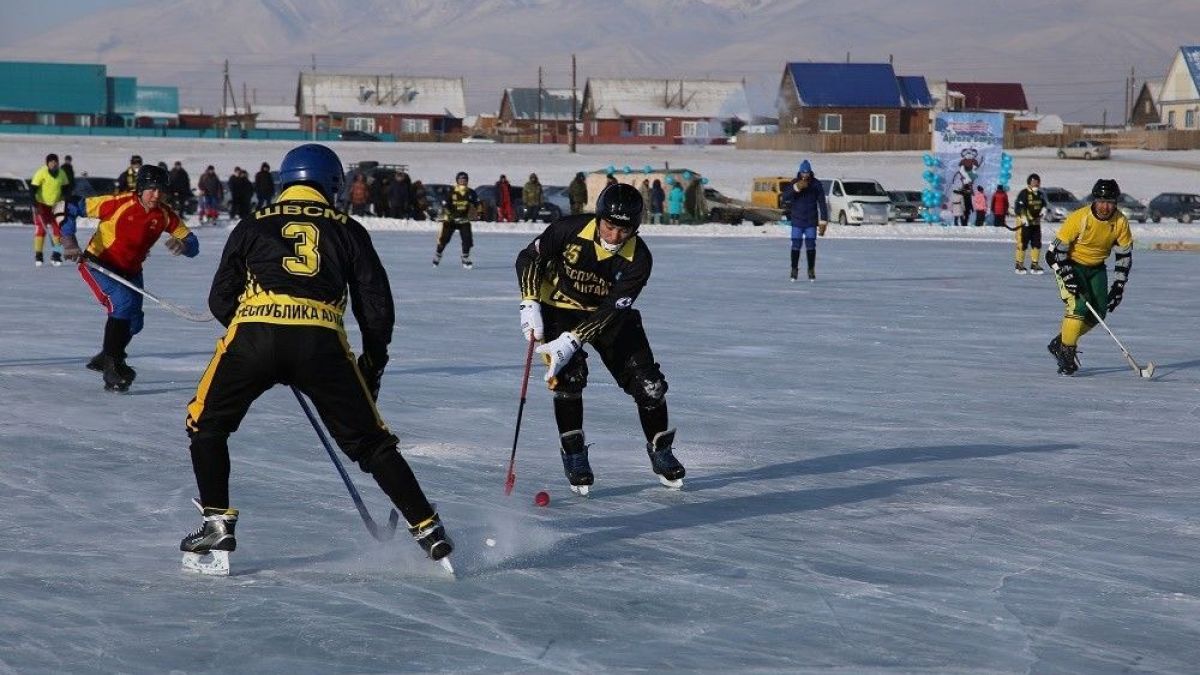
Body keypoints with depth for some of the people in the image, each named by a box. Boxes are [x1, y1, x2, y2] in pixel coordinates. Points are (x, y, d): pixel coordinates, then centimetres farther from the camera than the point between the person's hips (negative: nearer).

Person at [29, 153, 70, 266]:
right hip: (41, 205, -4)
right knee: (40, 229, -4)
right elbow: (33, 190, -17)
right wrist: (35, 205, -24)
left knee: (57, 230, -2)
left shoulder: (62, 174, -2)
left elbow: (65, 189, 10)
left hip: (55, 206, 4)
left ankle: (56, 255, 6)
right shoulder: (41, 173, -17)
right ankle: (38, 256, 3)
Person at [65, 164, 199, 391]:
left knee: (135, 322, 8)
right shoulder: (118, 203, -23)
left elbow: (193, 244, -7)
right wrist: (69, 240, -25)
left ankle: (105, 358, 35)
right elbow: (71, 208, -18)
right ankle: (112, 365, -21)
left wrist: (183, 246, -30)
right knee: (123, 302, -28)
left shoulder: (166, 215, -9)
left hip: (130, 271, 6)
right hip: (97, 263, -6)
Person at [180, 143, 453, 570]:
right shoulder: (348, 230, 22)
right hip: (321, 343, 1)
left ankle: (217, 523, 16)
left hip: (252, 338, 0)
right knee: (370, 440, 14)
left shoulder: (251, 226, 22)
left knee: (206, 425, 23)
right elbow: (377, 307, 17)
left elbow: (220, 300, 20)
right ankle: (427, 529, 11)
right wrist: (372, 366, 29)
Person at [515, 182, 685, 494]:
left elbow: (612, 310, -28)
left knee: (647, 382, -5)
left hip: (609, 315, 2)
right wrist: (530, 303, -21)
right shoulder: (570, 229, -25)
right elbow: (528, 257, -10)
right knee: (569, 375, -22)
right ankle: (573, 455, -6)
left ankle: (660, 450, 17)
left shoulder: (638, 259, -24)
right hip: (560, 308, -1)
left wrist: (572, 341, -38)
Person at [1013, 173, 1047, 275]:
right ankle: (1019, 265, 3)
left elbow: (1043, 204, 24)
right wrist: (1023, 218, -30)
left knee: (1037, 243, 7)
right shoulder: (1023, 194, -13)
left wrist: (1043, 209, 1)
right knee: (1022, 244, -5)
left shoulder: (1040, 194, 10)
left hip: (1036, 222, 7)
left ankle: (1034, 264, 16)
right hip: (1024, 223, -7)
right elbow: (1018, 207, -19)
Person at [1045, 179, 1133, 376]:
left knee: (1099, 312, 0)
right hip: (1070, 265, -5)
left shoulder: (1121, 222, -14)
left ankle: (1060, 342, 18)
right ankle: (1065, 352, -7)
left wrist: (1118, 286, -7)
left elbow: (1125, 255, -2)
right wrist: (1068, 278, -28)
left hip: (1096, 267, 5)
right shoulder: (1079, 218, -27)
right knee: (1079, 306, -21)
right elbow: (1055, 251, -22)